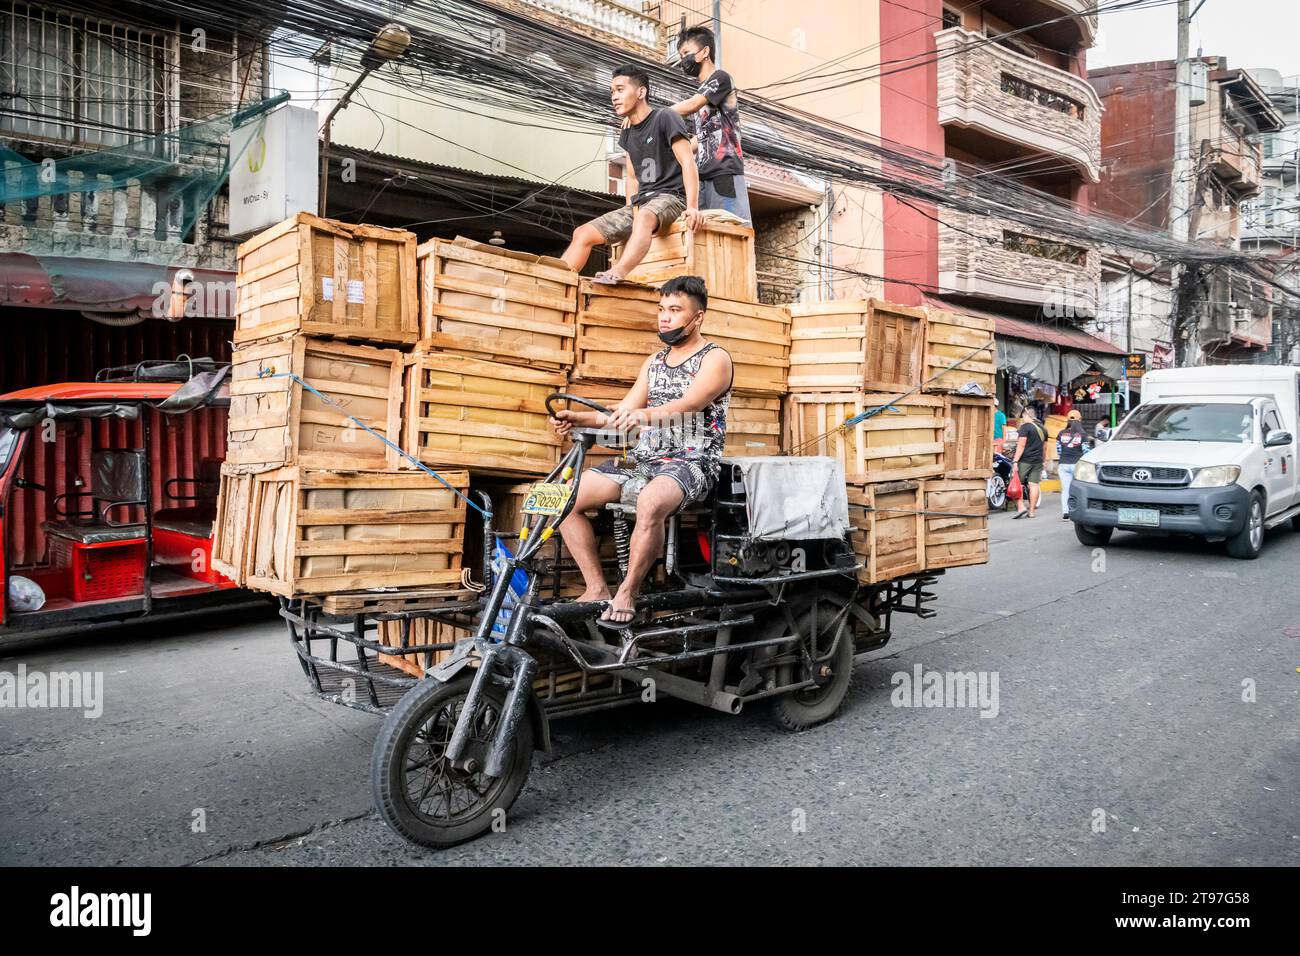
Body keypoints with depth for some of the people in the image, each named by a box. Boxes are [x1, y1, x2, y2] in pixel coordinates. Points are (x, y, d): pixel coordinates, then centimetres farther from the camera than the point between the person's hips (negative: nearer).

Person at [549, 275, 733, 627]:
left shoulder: (715, 358, -3)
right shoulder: (654, 361, 20)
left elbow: (688, 404, -22)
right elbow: (622, 413, 15)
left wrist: (646, 414, -41)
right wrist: (580, 418, -2)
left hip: (690, 462, -7)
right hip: (642, 459, 7)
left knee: (650, 502, -40)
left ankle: (627, 594, -23)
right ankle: (596, 589, -4)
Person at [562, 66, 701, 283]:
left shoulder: (664, 119, -5)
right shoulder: (627, 135, 18)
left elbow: (688, 163, -13)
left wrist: (692, 207, -25)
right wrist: (630, 212, 6)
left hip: (671, 197, -8)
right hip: (642, 202, 8)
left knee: (644, 216, -42)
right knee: (583, 233, -5)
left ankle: (616, 274, -63)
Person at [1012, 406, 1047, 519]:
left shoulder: (1025, 427, -9)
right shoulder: (1042, 428, 15)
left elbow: (1021, 445, -15)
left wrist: (1015, 461, -16)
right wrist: (1042, 461, 28)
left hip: (1025, 460, -7)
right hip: (1038, 461, 7)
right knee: (1034, 485, 5)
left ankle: (1021, 507, -12)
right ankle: (1032, 511, 7)